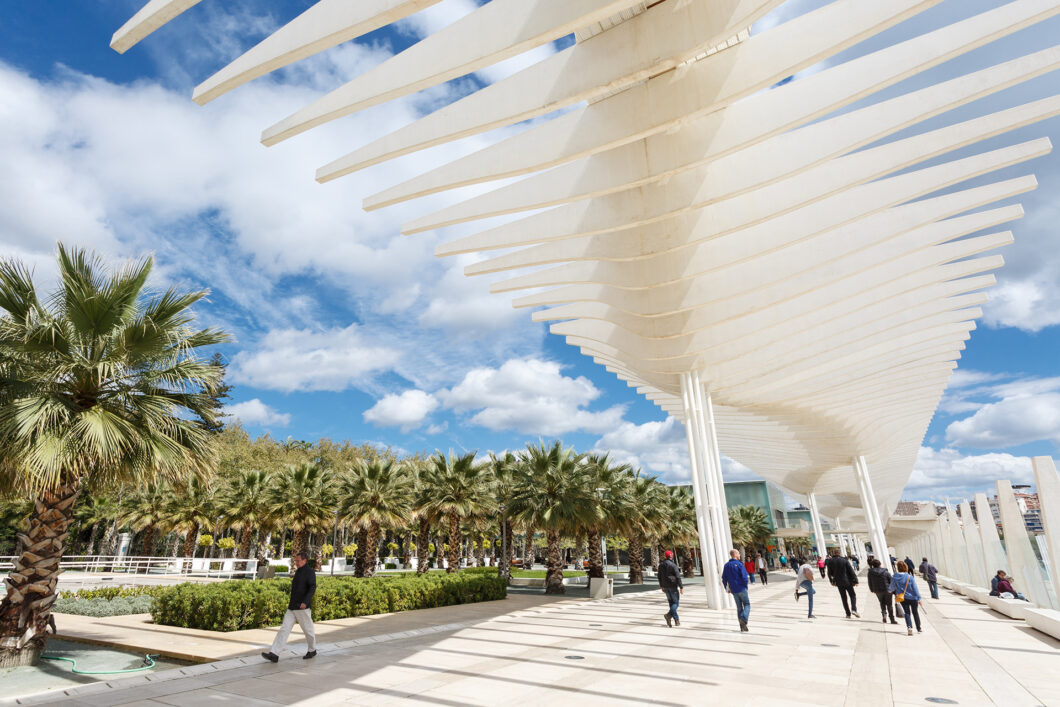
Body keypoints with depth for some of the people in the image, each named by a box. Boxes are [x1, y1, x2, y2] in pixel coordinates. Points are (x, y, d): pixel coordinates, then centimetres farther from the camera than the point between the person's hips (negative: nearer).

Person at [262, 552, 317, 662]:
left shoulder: (310, 572, -10)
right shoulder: (298, 572, 15)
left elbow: (312, 588, -21)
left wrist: (305, 602, -32)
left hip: (303, 608, -8)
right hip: (292, 608, 8)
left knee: (308, 630, 5)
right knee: (284, 629, -3)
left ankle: (312, 651, 22)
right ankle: (274, 654, -6)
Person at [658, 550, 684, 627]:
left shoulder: (661, 565, 7)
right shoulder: (673, 565, -13)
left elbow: (659, 576, 13)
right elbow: (678, 577, -15)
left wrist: (661, 586, 21)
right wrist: (681, 587, -9)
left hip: (665, 586, 6)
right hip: (673, 586, -6)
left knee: (671, 602, 14)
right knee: (676, 602, 1)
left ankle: (676, 619, 14)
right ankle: (669, 615, -20)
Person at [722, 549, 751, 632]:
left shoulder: (727, 565, 7)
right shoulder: (739, 564, -12)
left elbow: (724, 578, 9)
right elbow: (744, 577, -17)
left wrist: (727, 588, 16)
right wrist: (745, 586, -2)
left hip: (733, 590, 5)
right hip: (741, 589, -5)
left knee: (739, 607, 12)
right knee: (747, 605, 7)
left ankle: (742, 627, 12)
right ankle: (744, 619, -15)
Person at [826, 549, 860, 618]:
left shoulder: (830, 561, -1)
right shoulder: (844, 560, -7)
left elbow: (830, 573, 6)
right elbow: (851, 571, -9)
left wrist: (832, 581, 19)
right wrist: (855, 581, -5)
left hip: (839, 582, 2)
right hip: (847, 581, -2)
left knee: (844, 598, 11)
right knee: (853, 595, 10)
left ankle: (848, 613, 9)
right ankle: (854, 610, -10)